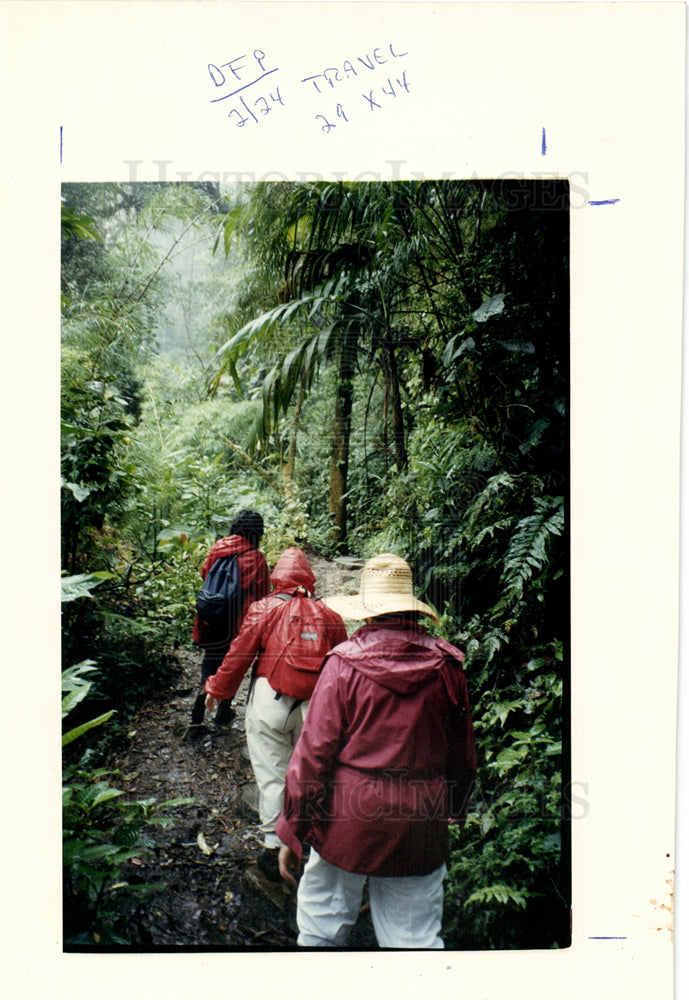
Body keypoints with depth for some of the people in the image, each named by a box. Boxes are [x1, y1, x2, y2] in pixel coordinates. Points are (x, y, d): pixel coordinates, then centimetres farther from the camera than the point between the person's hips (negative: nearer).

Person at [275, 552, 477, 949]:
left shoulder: (345, 663, -12)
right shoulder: (447, 664, -2)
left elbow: (314, 751, -10)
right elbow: (463, 751, 10)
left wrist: (291, 832, -1)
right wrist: (456, 809, 27)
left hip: (350, 813, -2)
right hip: (421, 823, 3)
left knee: (322, 924, 16)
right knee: (416, 938, 14)